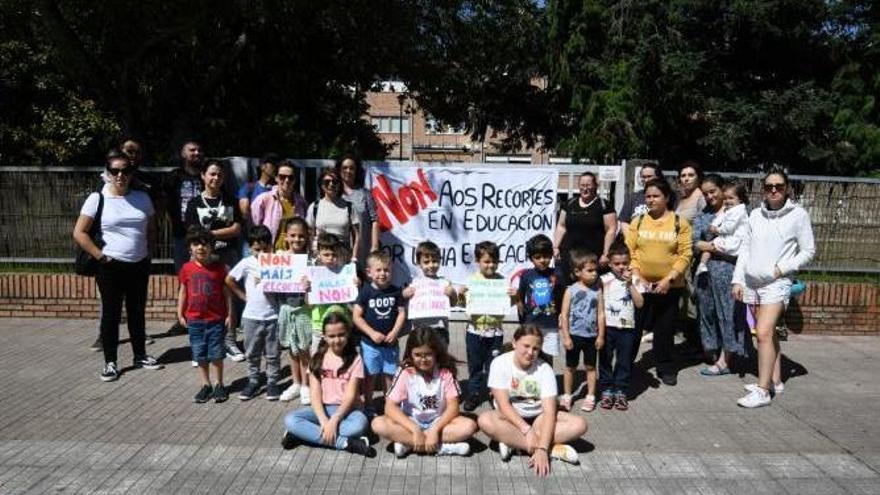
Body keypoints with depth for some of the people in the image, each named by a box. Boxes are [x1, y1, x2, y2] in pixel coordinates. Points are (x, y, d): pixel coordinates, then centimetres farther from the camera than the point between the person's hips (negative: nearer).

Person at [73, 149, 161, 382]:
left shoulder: (142, 198, 3)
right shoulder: (97, 198, -8)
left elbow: (152, 230, 14)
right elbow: (79, 233, -8)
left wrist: (148, 251, 4)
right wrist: (100, 256, -12)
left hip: (139, 265, 4)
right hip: (111, 267, -3)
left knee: (137, 312, 14)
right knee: (111, 314, 5)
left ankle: (141, 355, 27)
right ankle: (110, 362, 15)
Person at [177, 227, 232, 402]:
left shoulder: (219, 267, -7)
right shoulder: (187, 268, -2)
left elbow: (227, 292, -2)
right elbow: (183, 292, 7)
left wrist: (229, 315, -3)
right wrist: (180, 314, 6)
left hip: (216, 319, -2)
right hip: (194, 320, 2)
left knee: (216, 354, 7)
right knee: (200, 355, 11)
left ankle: (218, 384, 21)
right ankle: (205, 385, 24)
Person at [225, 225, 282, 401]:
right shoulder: (246, 263, -3)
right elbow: (229, 280, 4)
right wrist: (244, 296, 1)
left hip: (272, 315, -1)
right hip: (251, 316, 1)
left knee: (272, 353, 8)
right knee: (252, 353, 12)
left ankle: (272, 382, 20)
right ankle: (253, 382, 25)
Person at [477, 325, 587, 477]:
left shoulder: (544, 369, -13)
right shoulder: (500, 363, -15)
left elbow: (549, 411, -22)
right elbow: (503, 404, -21)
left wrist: (542, 449, -35)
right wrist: (527, 430, -34)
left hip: (538, 417, 1)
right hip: (510, 417, -1)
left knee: (579, 424, -21)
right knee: (485, 420, -35)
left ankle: (511, 442, -25)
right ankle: (553, 448, -29)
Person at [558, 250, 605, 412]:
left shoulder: (597, 290, -2)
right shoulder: (571, 290, -8)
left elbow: (601, 314, 0)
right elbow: (564, 315, -8)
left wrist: (601, 336, -2)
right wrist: (566, 337, -10)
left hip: (591, 336, 2)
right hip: (574, 335, -1)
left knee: (590, 367, 12)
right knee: (570, 367, 10)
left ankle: (590, 396, 24)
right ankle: (566, 396, 23)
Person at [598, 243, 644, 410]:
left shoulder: (633, 280, 2)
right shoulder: (604, 280, -1)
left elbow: (640, 303, -8)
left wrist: (630, 283, -14)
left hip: (627, 327, 1)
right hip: (607, 326, 0)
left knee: (624, 361, 7)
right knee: (605, 360, 7)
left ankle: (621, 392, 18)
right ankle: (606, 391, 18)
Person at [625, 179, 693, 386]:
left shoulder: (680, 223, 0)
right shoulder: (638, 221, 4)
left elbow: (685, 254, -5)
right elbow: (628, 251, 0)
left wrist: (669, 279, -14)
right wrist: (638, 277, -10)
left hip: (669, 287, -1)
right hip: (640, 285, 1)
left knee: (665, 329, 8)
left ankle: (666, 369, 24)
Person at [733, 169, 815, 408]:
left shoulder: (798, 214, -3)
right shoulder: (755, 214, 9)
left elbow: (808, 251, 1)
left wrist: (783, 268, -11)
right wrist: (738, 280, 7)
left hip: (777, 283, -5)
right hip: (752, 281, 5)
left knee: (764, 333, -14)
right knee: (768, 333, 11)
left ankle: (762, 391, -12)